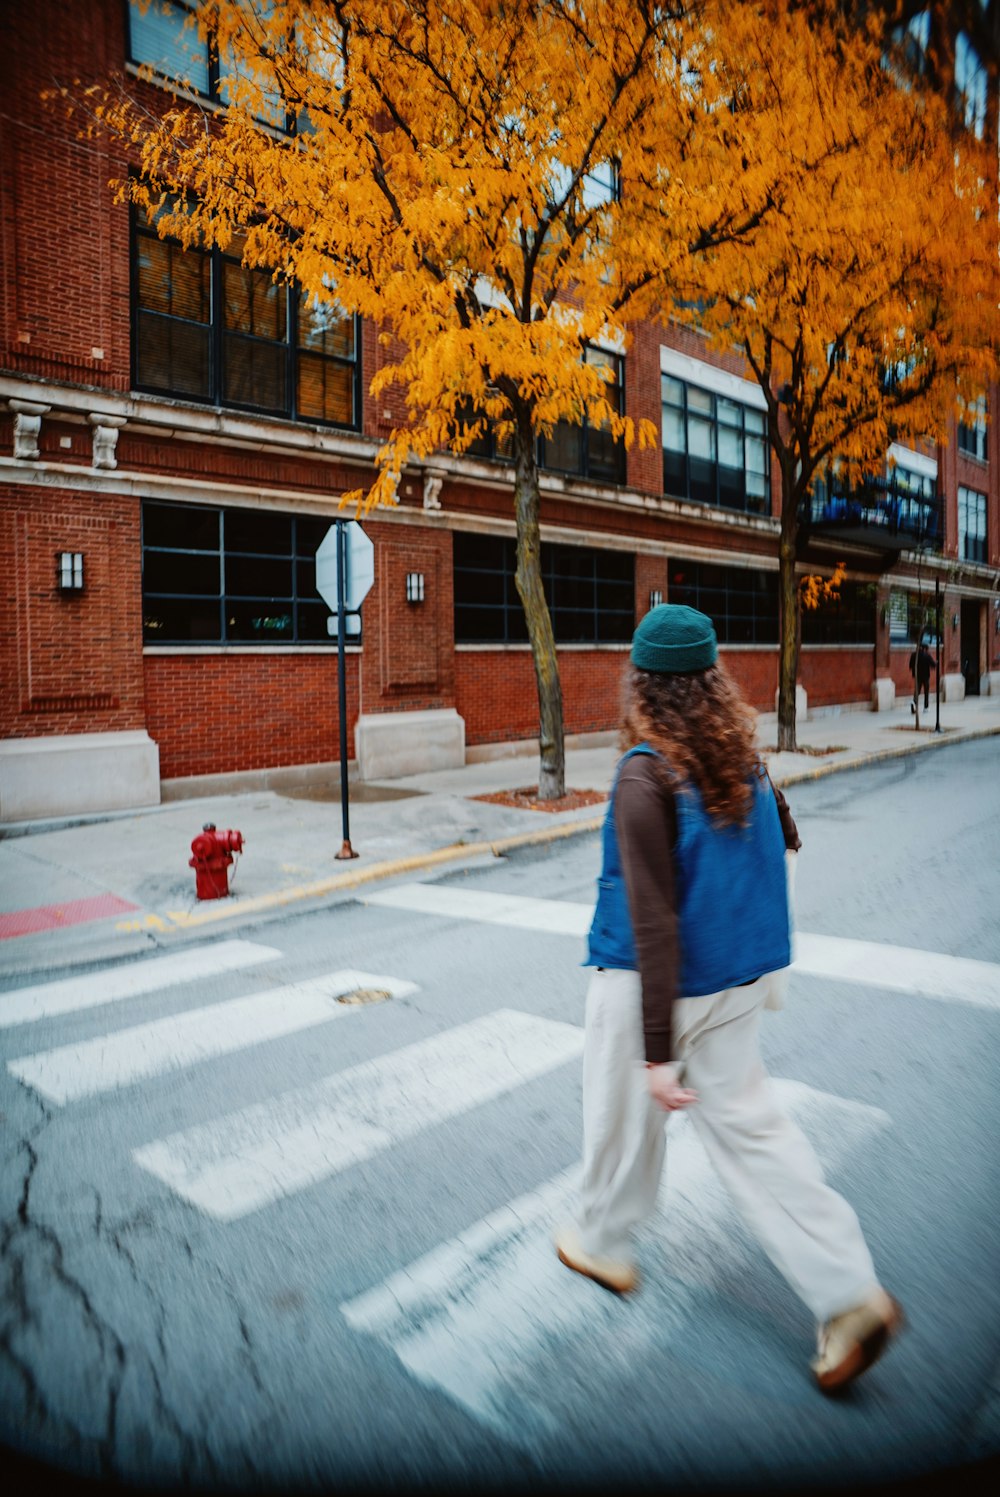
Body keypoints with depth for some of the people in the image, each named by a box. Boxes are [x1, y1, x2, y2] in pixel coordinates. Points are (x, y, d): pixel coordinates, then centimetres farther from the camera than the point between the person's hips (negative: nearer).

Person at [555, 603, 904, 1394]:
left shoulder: (645, 774, -23)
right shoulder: (745, 755, -3)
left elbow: (652, 923, -24)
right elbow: (784, 845, 15)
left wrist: (657, 1051, -20)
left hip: (655, 982, -6)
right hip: (744, 974, 6)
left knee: (626, 1115, 17)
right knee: (745, 1119, 17)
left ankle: (603, 1243, 41)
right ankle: (849, 1293, 16)